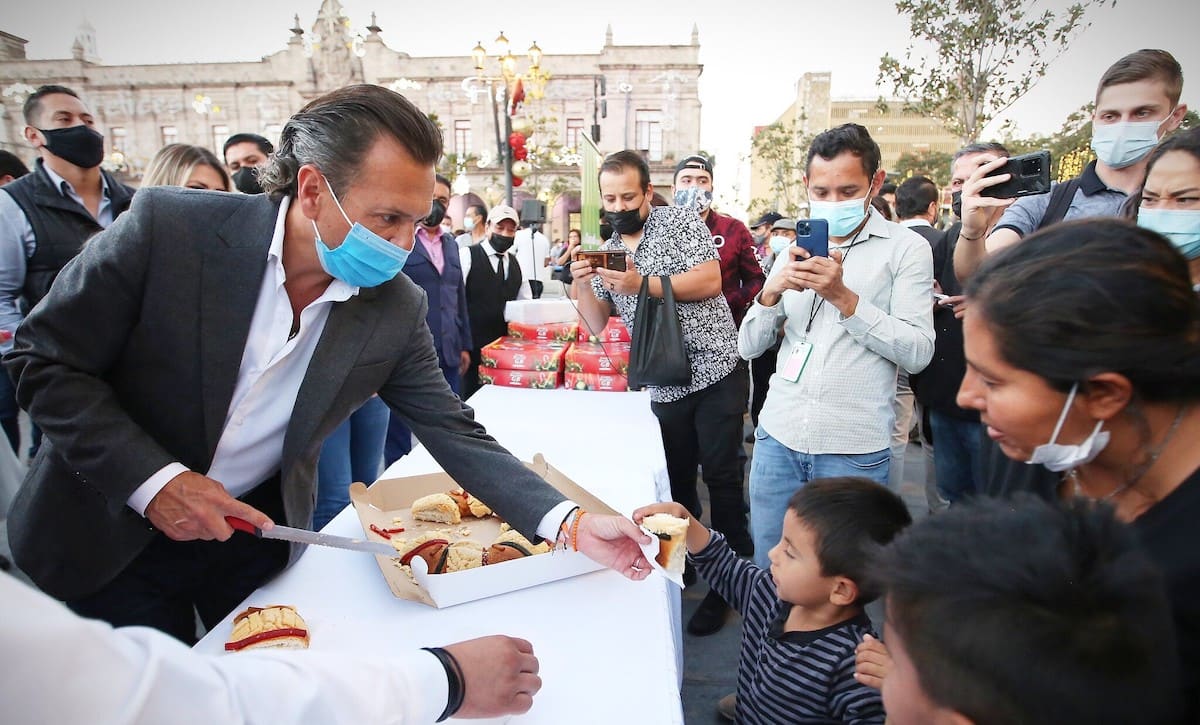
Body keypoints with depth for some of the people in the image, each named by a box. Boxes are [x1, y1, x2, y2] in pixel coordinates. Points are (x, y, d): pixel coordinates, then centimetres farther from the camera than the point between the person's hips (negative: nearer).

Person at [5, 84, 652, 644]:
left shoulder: (397, 309, -15)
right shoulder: (168, 225, -22)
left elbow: (455, 434, -12)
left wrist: (571, 524, -22)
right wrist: (152, 481, -25)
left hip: (258, 529, 2)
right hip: (110, 532, -1)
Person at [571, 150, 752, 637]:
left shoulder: (681, 222, -4)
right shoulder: (606, 252, 11)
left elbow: (710, 281, -16)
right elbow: (598, 325, 10)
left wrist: (644, 284, -23)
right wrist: (582, 285, -8)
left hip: (714, 370, -5)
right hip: (664, 385, 5)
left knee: (721, 477, 0)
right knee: (676, 480, 14)